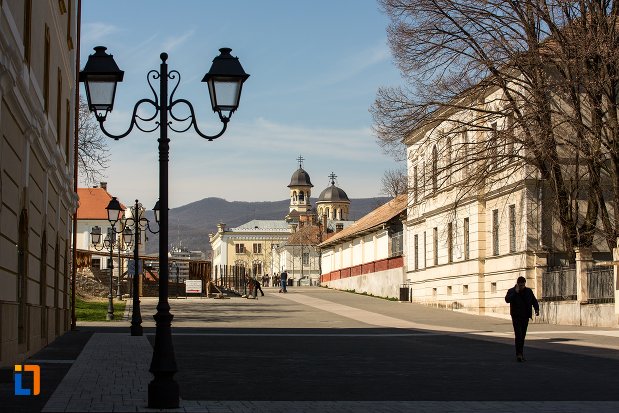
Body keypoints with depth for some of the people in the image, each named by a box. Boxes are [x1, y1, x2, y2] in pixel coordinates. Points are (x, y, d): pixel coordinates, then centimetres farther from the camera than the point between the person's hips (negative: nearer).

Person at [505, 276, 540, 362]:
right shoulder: (511, 291, -3)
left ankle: (520, 354, 18)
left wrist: (537, 309, -4)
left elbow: (534, 301, 13)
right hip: (516, 317, -4)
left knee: (523, 335, 9)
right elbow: (507, 299, -19)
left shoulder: (528, 291, 9)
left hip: (525, 317, 4)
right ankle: (519, 354, -20)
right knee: (518, 334, -16)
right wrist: (515, 292, -23)